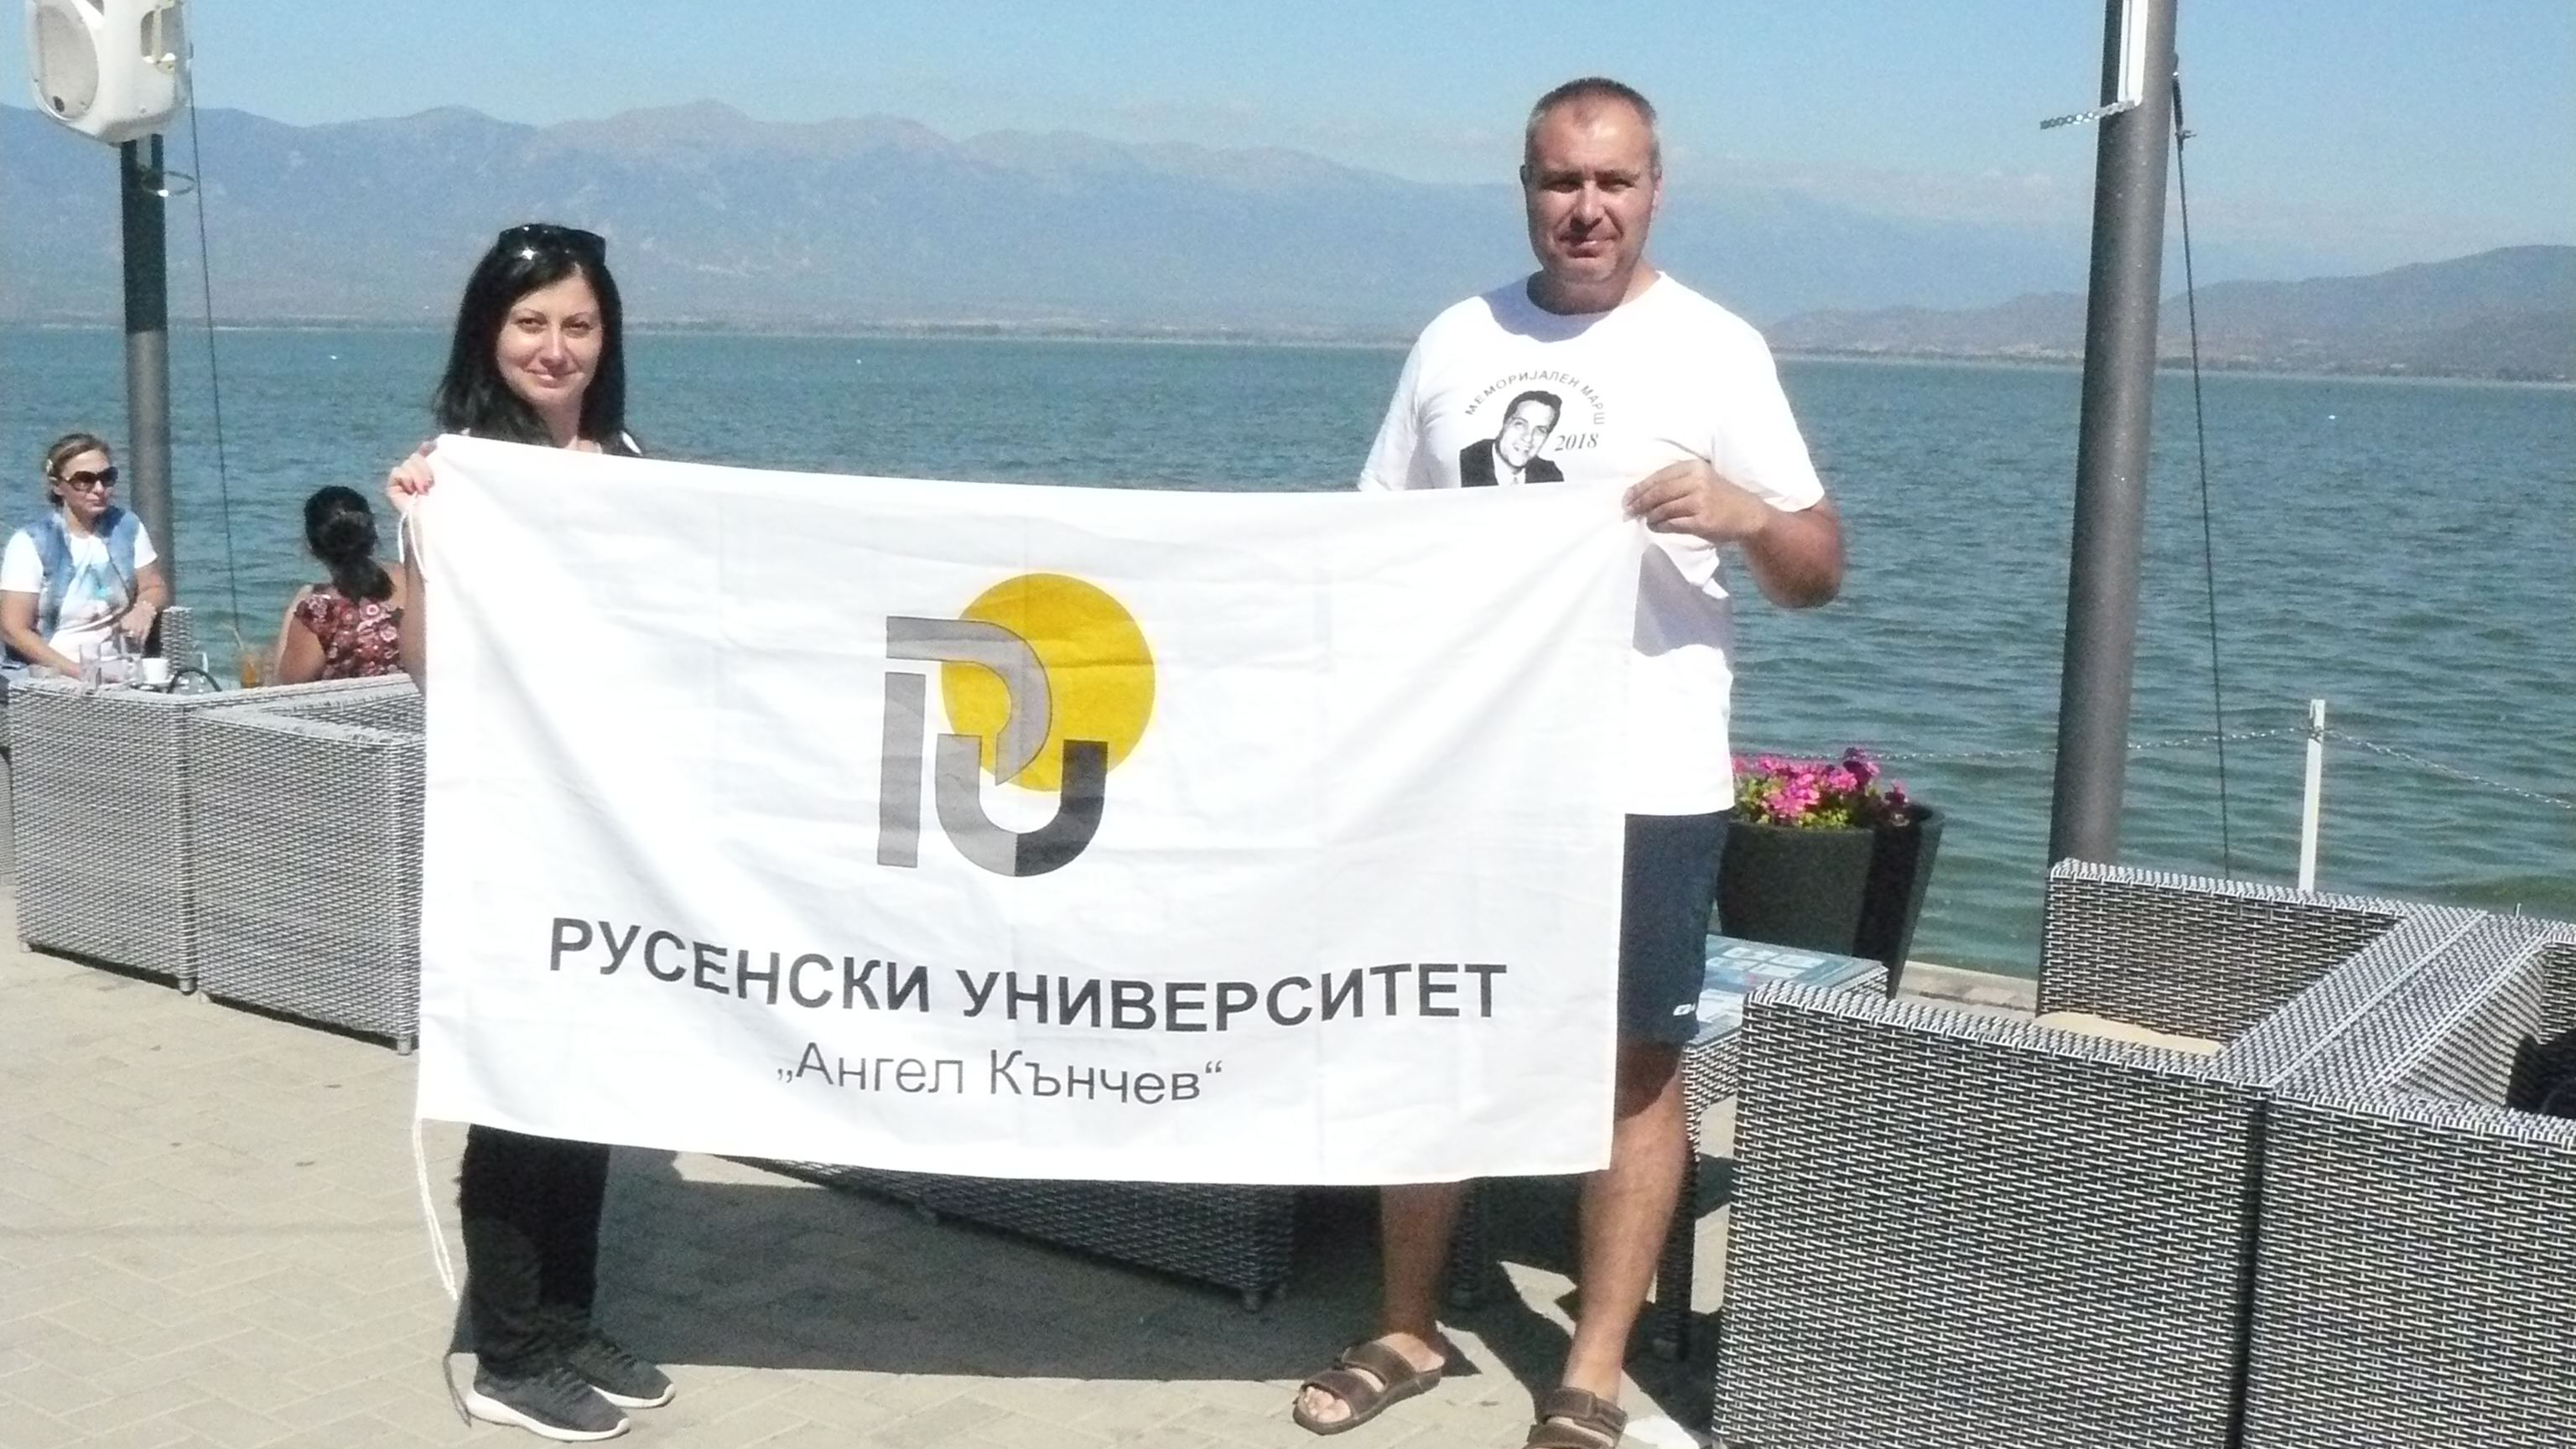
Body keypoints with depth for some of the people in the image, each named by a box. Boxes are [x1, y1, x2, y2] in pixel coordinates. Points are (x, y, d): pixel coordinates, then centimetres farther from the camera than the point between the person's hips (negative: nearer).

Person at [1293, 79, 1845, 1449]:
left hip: (1645, 774, -3)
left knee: (1637, 1062, 3)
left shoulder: (1714, 347, -1)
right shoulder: (1455, 340, 9)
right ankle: (1406, 1330, 26)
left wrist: (1745, 513, -23)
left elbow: (1820, 570, -2)